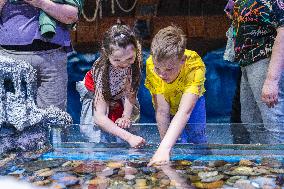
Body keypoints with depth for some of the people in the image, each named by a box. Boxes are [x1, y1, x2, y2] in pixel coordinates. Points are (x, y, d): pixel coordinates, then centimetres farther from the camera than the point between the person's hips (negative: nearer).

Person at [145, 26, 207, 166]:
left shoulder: (195, 66, -44)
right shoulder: (151, 65, -38)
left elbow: (184, 111, -52)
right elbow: (162, 111, -34)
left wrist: (164, 148, -61)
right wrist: (165, 145, -35)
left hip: (191, 99, -1)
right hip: (166, 100, 1)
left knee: (197, 140, -4)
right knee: (177, 141, -6)